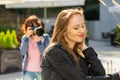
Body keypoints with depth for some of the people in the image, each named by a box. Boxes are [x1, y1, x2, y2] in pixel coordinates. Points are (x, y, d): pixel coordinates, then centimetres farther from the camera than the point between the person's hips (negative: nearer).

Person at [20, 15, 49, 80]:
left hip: (41, 70, -1)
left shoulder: (45, 37, -3)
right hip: (28, 71, 1)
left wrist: (38, 41, -25)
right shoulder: (25, 37, 1)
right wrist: (27, 37, -21)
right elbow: (22, 52, -14)